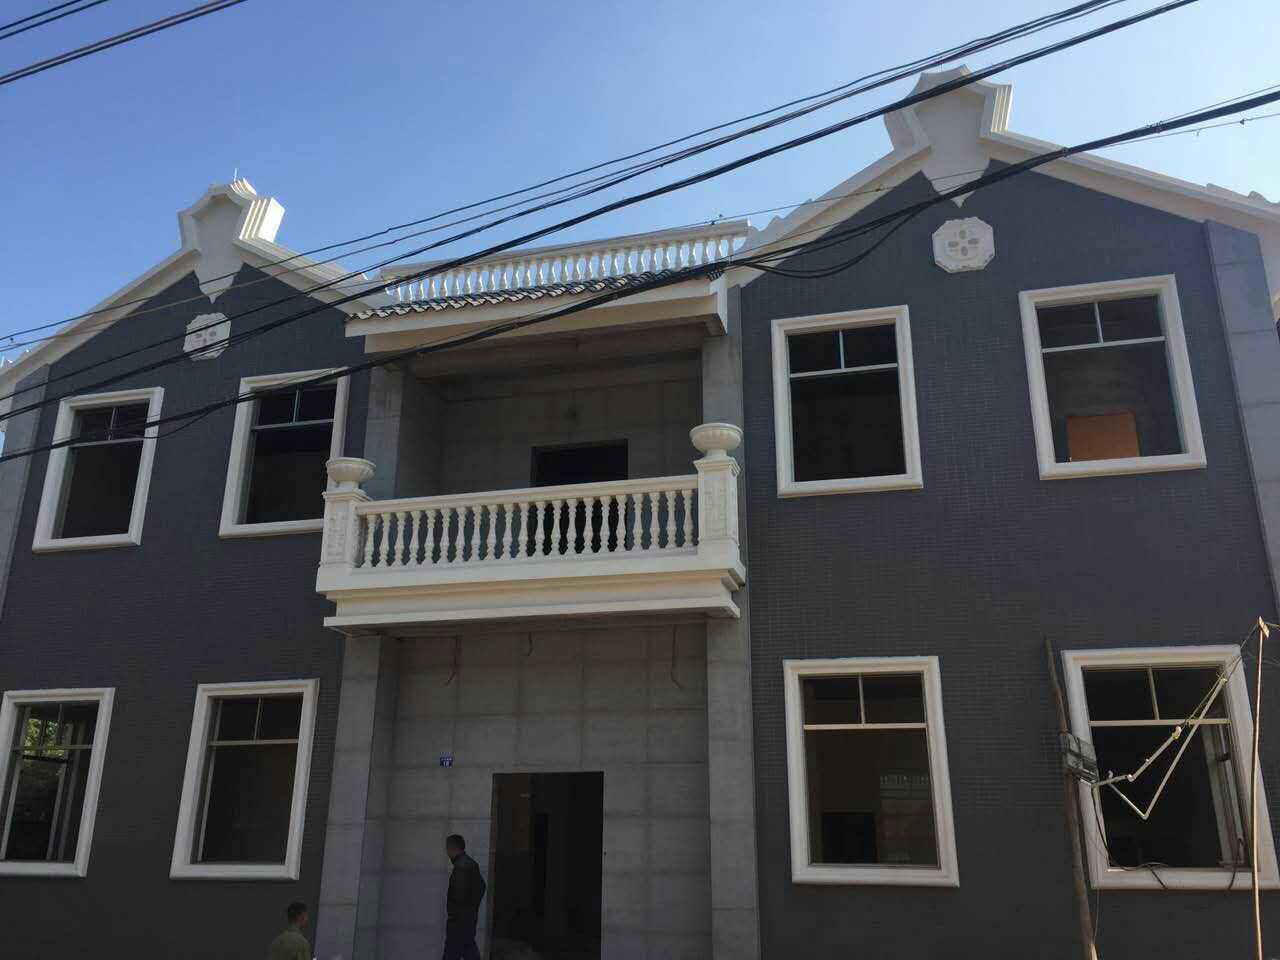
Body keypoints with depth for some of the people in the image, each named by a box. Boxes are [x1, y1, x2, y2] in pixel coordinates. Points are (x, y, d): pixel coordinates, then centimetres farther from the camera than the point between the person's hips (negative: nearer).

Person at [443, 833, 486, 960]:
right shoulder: (471, 864, 11)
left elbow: (459, 894, -24)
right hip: (470, 915, 10)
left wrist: (452, 914, -14)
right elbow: (481, 886, 18)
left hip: (460, 917, -10)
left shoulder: (461, 867, -20)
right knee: (469, 947, 14)